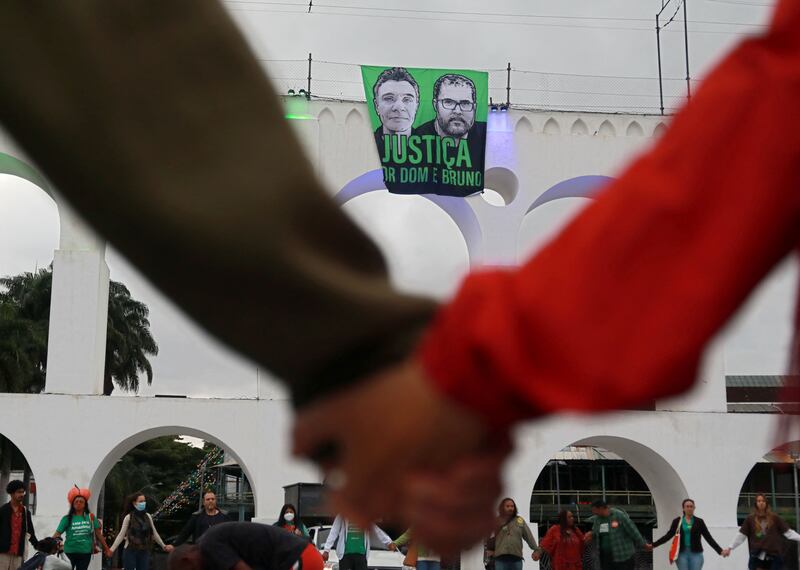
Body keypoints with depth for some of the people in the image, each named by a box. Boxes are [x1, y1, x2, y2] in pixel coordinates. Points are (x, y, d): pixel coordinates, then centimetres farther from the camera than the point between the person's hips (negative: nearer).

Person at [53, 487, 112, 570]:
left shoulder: (91, 517, 1)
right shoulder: (67, 518, -4)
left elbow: (98, 534, 6)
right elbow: (57, 534, -8)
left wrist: (106, 549, 9)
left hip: (85, 552, 1)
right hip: (70, 552, -1)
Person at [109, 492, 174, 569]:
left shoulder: (148, 516, 5)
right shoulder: (129, 517, -7)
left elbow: (154, 533, 15)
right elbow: (121, 534, -8)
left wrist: (163, 546, 20)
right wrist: (112, 549, -15)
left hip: (144, 552, 4)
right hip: (131, 551, -4)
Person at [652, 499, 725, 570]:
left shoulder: (699, 522, 4)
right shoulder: (677, 521, 4)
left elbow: (709, 538, 4)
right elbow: (668, 536, 4)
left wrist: (720, 551, -4)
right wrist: (653, 545, -3)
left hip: (696, 553, 0)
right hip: (682, 553, 0)